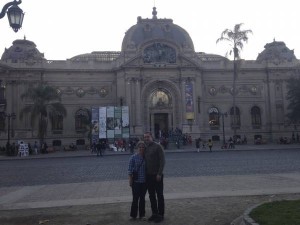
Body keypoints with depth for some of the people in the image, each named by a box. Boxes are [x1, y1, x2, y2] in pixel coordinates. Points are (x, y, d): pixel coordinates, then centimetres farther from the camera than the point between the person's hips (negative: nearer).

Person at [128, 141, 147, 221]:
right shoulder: (133, 157, -6)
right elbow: (130, 170, -5)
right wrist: (130, 180, -9)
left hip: (144, 181, 3)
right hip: (136, 181, -3)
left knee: (142, 198, 12)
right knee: (135, 198, 1)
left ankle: (142, 215, 23)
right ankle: (133, 215, 15)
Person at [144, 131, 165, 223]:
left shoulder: (157, 146, -9)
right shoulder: (145, 148, 9)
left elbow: (162, 160, -13)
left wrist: (159, 173, -17)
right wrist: (144, 173, 9)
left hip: (157, 175, -6)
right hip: (148, 175, 6)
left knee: (159, 195, 4)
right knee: (151, 196, 13)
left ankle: (161, 214, 14)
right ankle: (154, 213, 25)